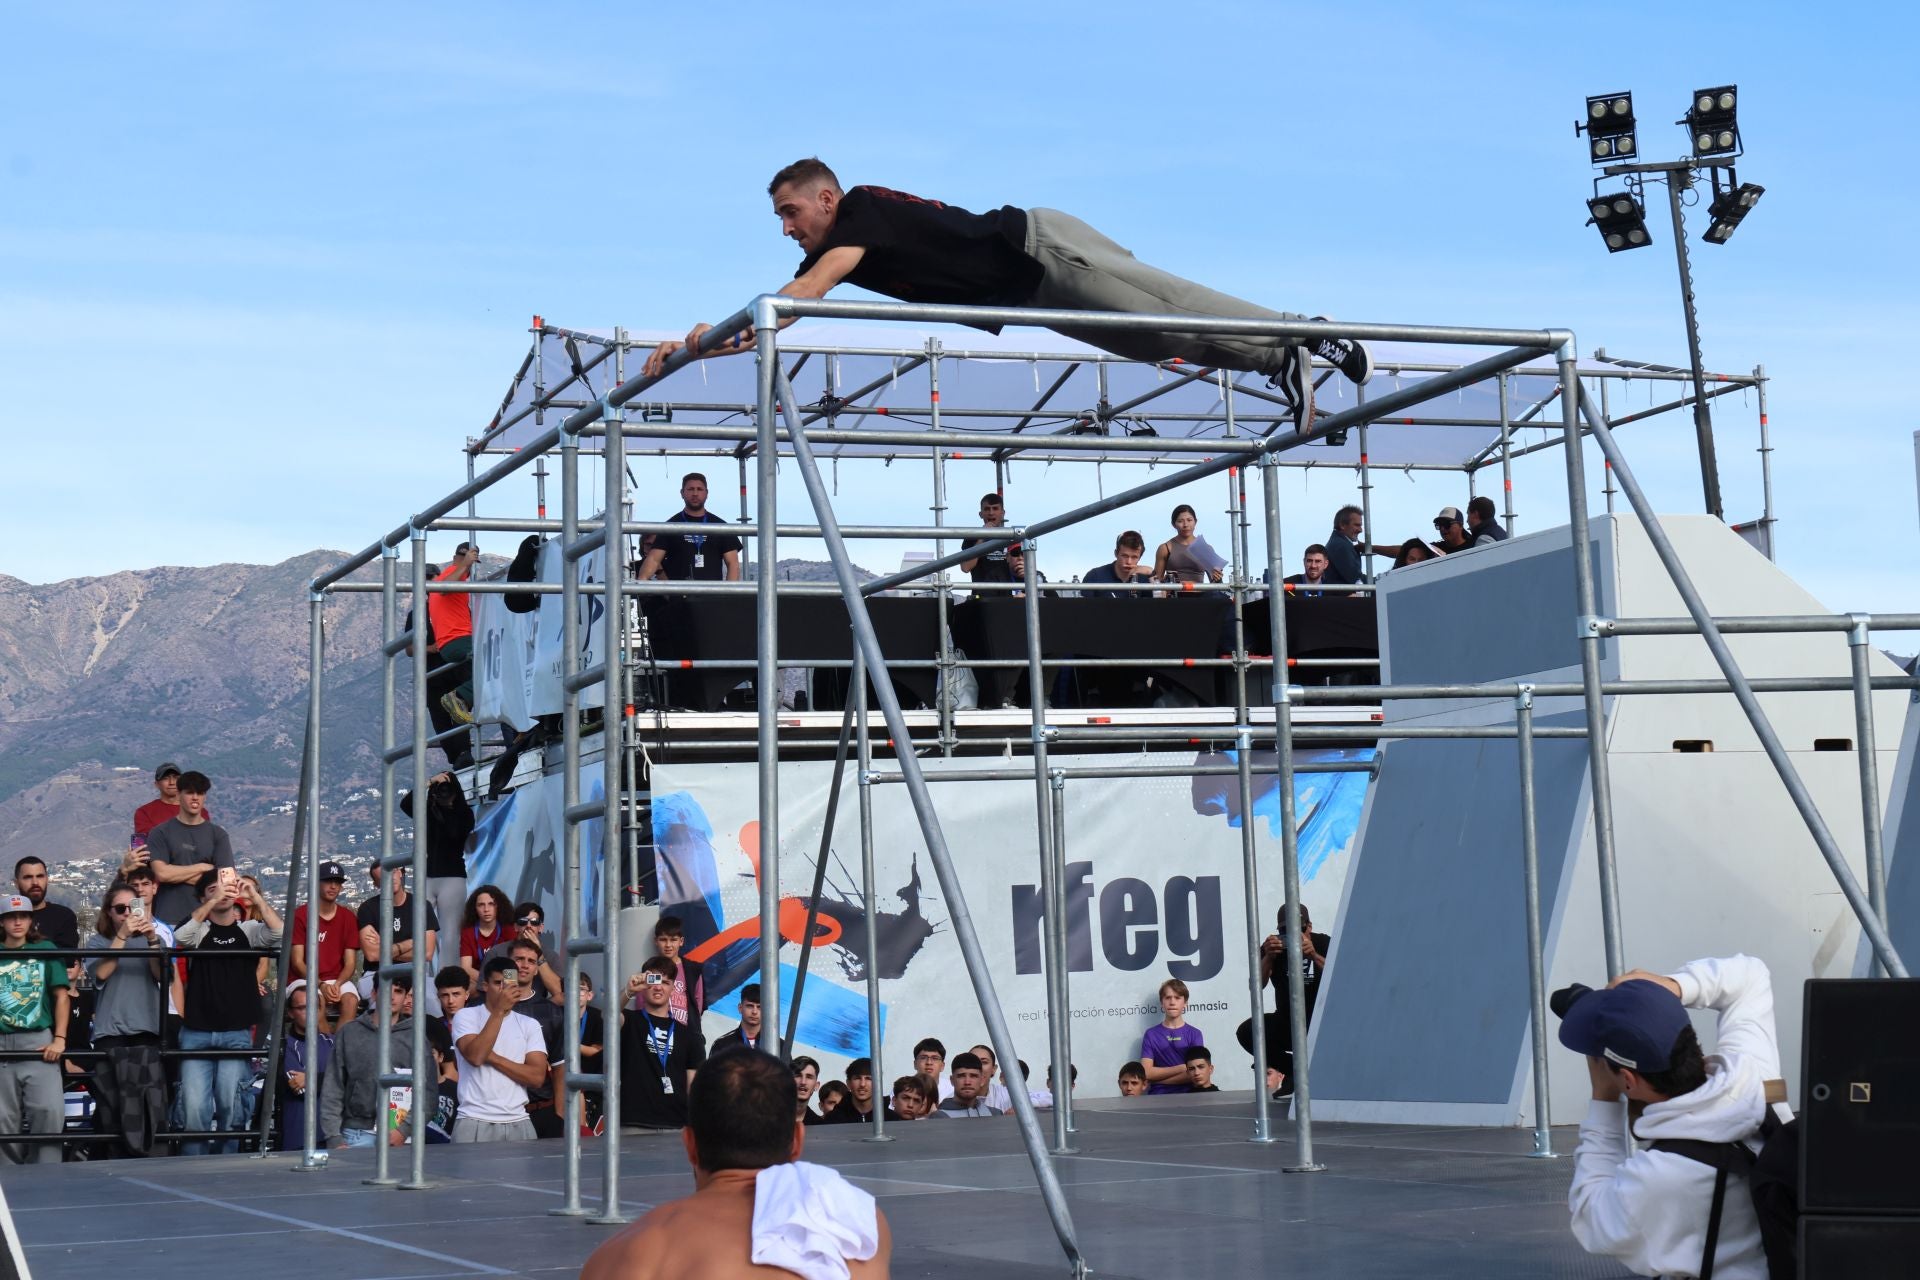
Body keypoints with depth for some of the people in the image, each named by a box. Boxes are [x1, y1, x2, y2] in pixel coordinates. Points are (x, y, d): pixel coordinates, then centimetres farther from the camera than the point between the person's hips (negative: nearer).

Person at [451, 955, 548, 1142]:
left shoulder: (529, 1025, 12)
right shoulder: (466, 1016, 5)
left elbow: (537, 1077, 0)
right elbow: (475, 1056, -15)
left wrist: (492, 1057, -7)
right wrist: (499, 1010, -14)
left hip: (518, 1123, 3)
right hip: (475, 1122, -3)